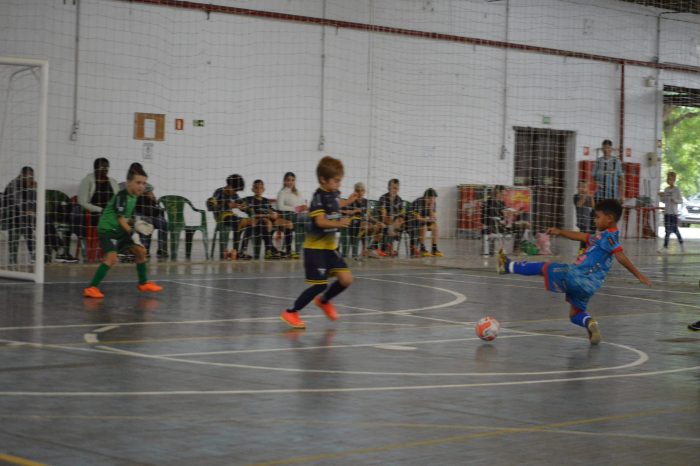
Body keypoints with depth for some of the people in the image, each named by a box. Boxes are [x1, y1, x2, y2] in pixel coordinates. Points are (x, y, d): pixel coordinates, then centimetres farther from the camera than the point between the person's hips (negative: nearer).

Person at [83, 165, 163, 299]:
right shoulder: (121, 196, -21)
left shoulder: (133, 197, 7)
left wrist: (136, 224, 5)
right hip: (107, 230, -10)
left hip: (120, 231, 10)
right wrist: (132, 232, -35)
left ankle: (143, 283, 32)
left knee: (140, 251, 14)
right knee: (112, 257, -28)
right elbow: (120, 218, -28)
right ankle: (92, 288, -27)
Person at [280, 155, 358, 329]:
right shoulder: (319, 197, -18)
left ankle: (323, 301, 28)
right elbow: (320, 221, -29)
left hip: (330, 246, 8)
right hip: (316, 247, -8)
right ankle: (290, 312, 7)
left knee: (346, 279, 1)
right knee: (320, 285, -7)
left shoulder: (333, 194, 7)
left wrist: (348, 201, 32)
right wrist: (338, 223, -42)